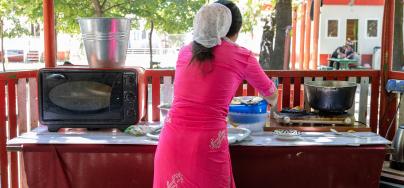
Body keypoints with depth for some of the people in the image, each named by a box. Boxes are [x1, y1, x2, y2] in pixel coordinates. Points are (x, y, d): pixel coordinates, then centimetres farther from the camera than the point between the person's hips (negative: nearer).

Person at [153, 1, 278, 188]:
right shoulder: (242, 56, 2)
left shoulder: (185, 52, 12)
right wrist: (272, 103, 43)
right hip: (207, 146, -3)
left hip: (172, 141, 4)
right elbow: (271, 95, 19)